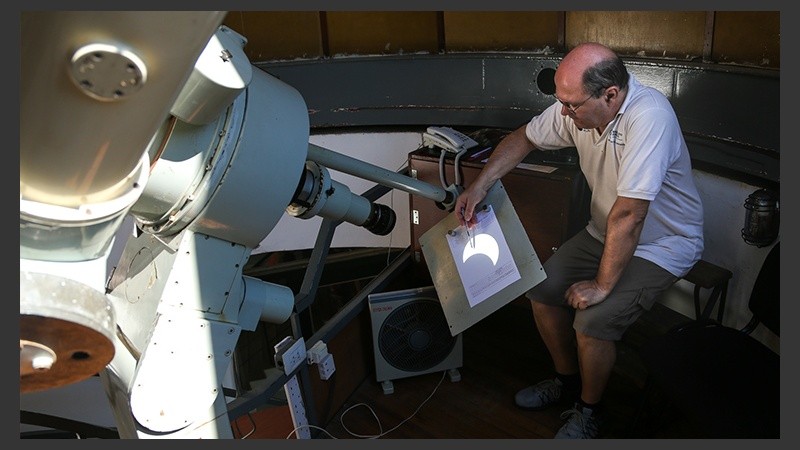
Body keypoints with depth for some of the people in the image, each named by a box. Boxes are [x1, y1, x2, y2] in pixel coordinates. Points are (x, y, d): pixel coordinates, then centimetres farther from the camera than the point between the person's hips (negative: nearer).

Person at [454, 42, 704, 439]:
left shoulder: (648, 117, -35)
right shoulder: (576, 106, -12)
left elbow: (628, 215, -34)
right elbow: (524, 138, 4)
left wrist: (602, 285, -26)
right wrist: (479, 185, -9)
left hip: (662, 243, -7)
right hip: (605, 232, 7)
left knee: (592, 320, -22)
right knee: (542, 292, 0)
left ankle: (589, 410, 7)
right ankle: (568, 381, 25)